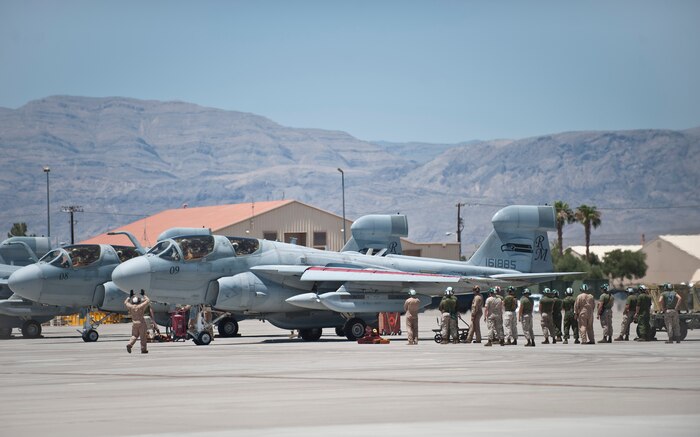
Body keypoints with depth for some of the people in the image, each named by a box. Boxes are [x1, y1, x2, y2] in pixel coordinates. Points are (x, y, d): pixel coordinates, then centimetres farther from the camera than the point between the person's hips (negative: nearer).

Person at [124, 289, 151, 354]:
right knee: (143, 336, 4)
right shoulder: (141, 306, -8)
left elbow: (126, 302, 21)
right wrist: (143, 295, 14)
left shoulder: (130, 307, -1)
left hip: (134, 323, 3)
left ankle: (130, 344, -11)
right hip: (141, 322, -3)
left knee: (134, 335, 14)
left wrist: (130, 296, 26)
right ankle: (143, 349, 6)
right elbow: (148, 300, 4)